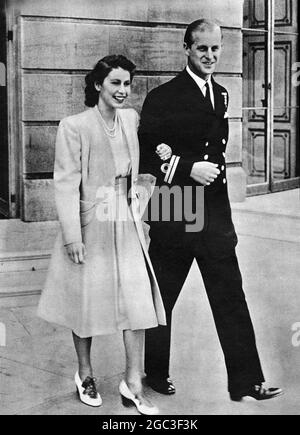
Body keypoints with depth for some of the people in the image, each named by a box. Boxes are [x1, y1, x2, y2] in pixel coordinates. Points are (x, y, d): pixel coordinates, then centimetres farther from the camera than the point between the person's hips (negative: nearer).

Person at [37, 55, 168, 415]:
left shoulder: (131, 119, 6)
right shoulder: (74, 126, -11)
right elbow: (66, 183, -13)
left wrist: (160, 153, 7)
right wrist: (72, 236, -15)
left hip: (127, 224, 5)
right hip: (90, 226, -4)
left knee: (138, 300, 0)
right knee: (87, 300, 9)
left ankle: (133, 384, 11)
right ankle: (85, 374, 31)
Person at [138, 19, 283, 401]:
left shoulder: (221, 95, 13)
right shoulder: (162, 98, -8)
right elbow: (145, 157, -10)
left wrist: (212, 170, 7)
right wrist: (188, 169, -18)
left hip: (215, 215, 6)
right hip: (172, 215, -5)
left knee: (231, 298, 4)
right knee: (161, 298, 9)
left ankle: (246, 381, 10)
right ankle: (156, 373, 27)